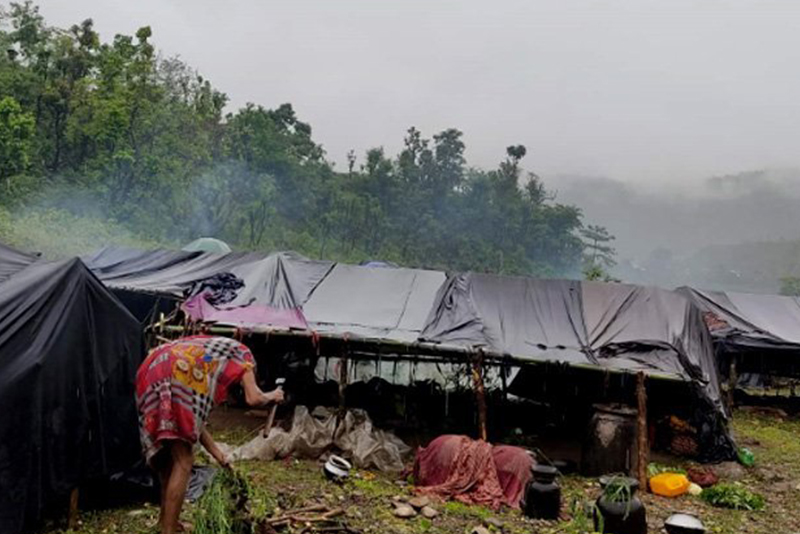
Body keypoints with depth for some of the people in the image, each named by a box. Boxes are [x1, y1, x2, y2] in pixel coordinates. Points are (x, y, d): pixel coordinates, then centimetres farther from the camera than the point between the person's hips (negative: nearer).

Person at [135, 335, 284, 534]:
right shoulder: (242, 352, 21)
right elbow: (253, 398, 4)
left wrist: (218, 454, 39)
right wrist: (271, 396, 27)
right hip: (177, 376, -9)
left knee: (169, 455, 23)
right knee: (183, 462, 0)